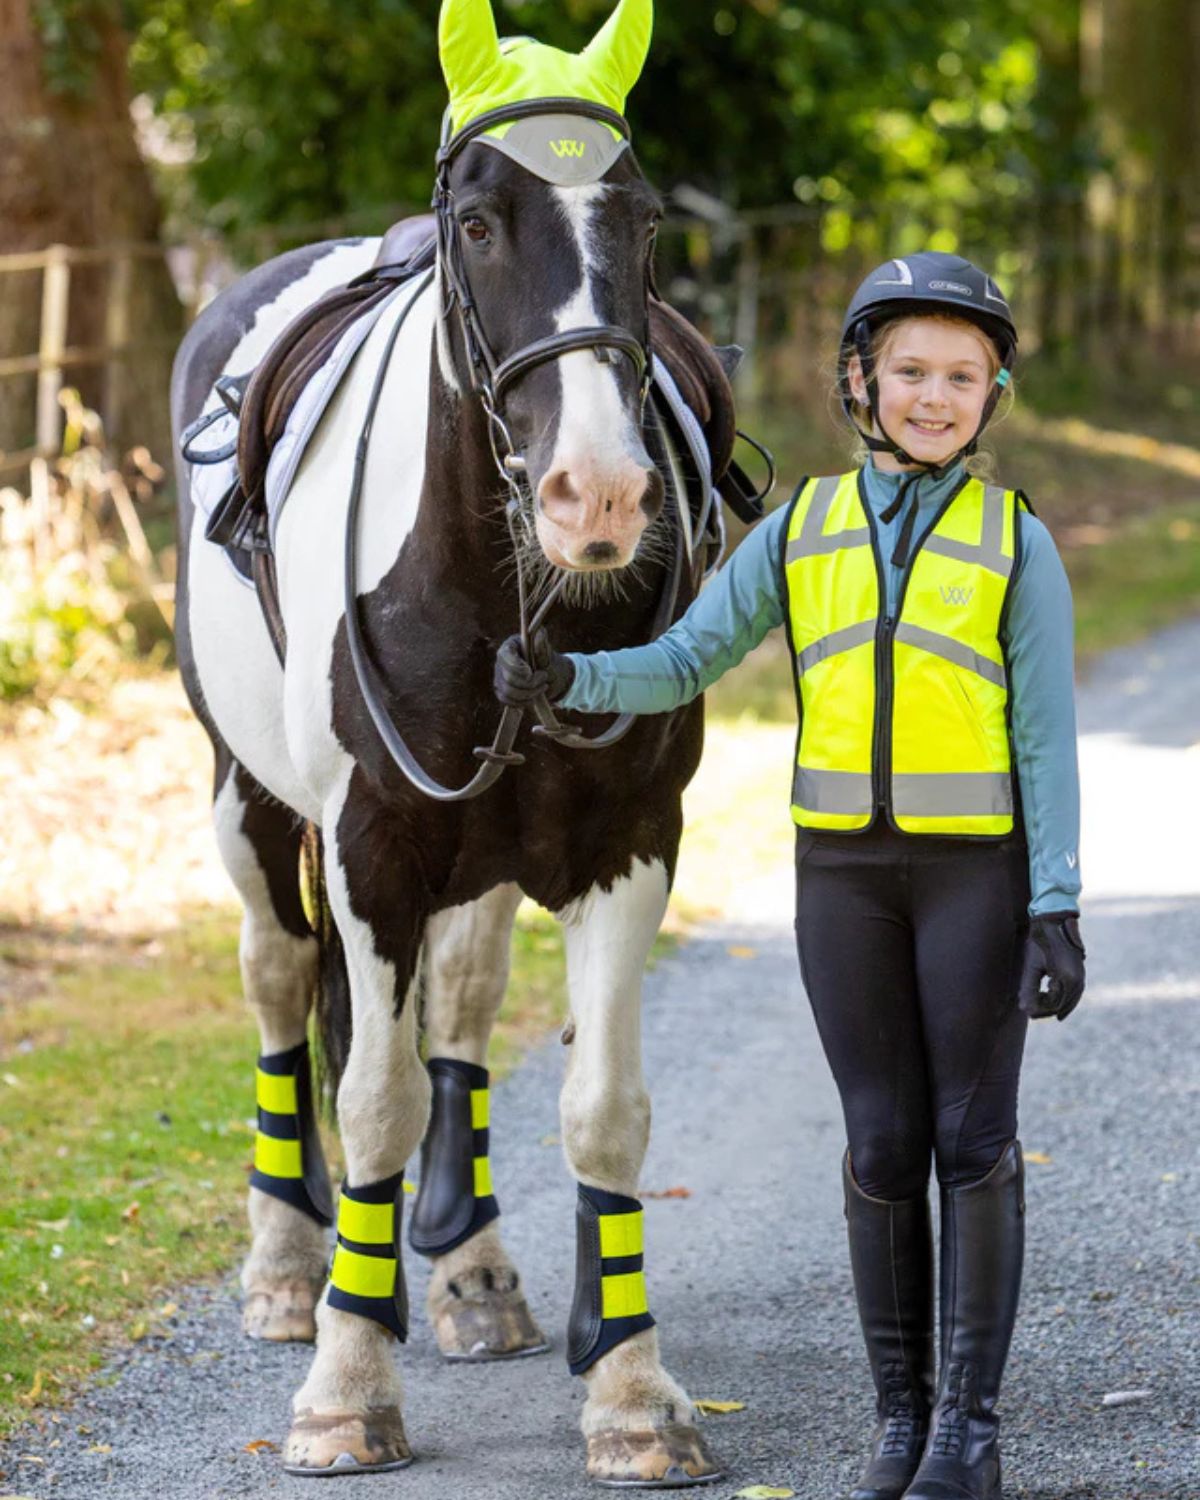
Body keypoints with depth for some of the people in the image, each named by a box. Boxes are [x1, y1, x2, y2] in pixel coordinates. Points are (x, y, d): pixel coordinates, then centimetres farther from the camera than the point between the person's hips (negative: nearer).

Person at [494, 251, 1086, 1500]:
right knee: (881, 1141, 6)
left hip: (976, 868, -2)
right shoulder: (803, 530, 5)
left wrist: (1057, 913, -10)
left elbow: (1045, 739, -4)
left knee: (973, 1139, 0)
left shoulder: (1015, 545, -2)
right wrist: (565, 680, -18)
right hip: (843, 869, 2)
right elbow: (684, 664, 2)